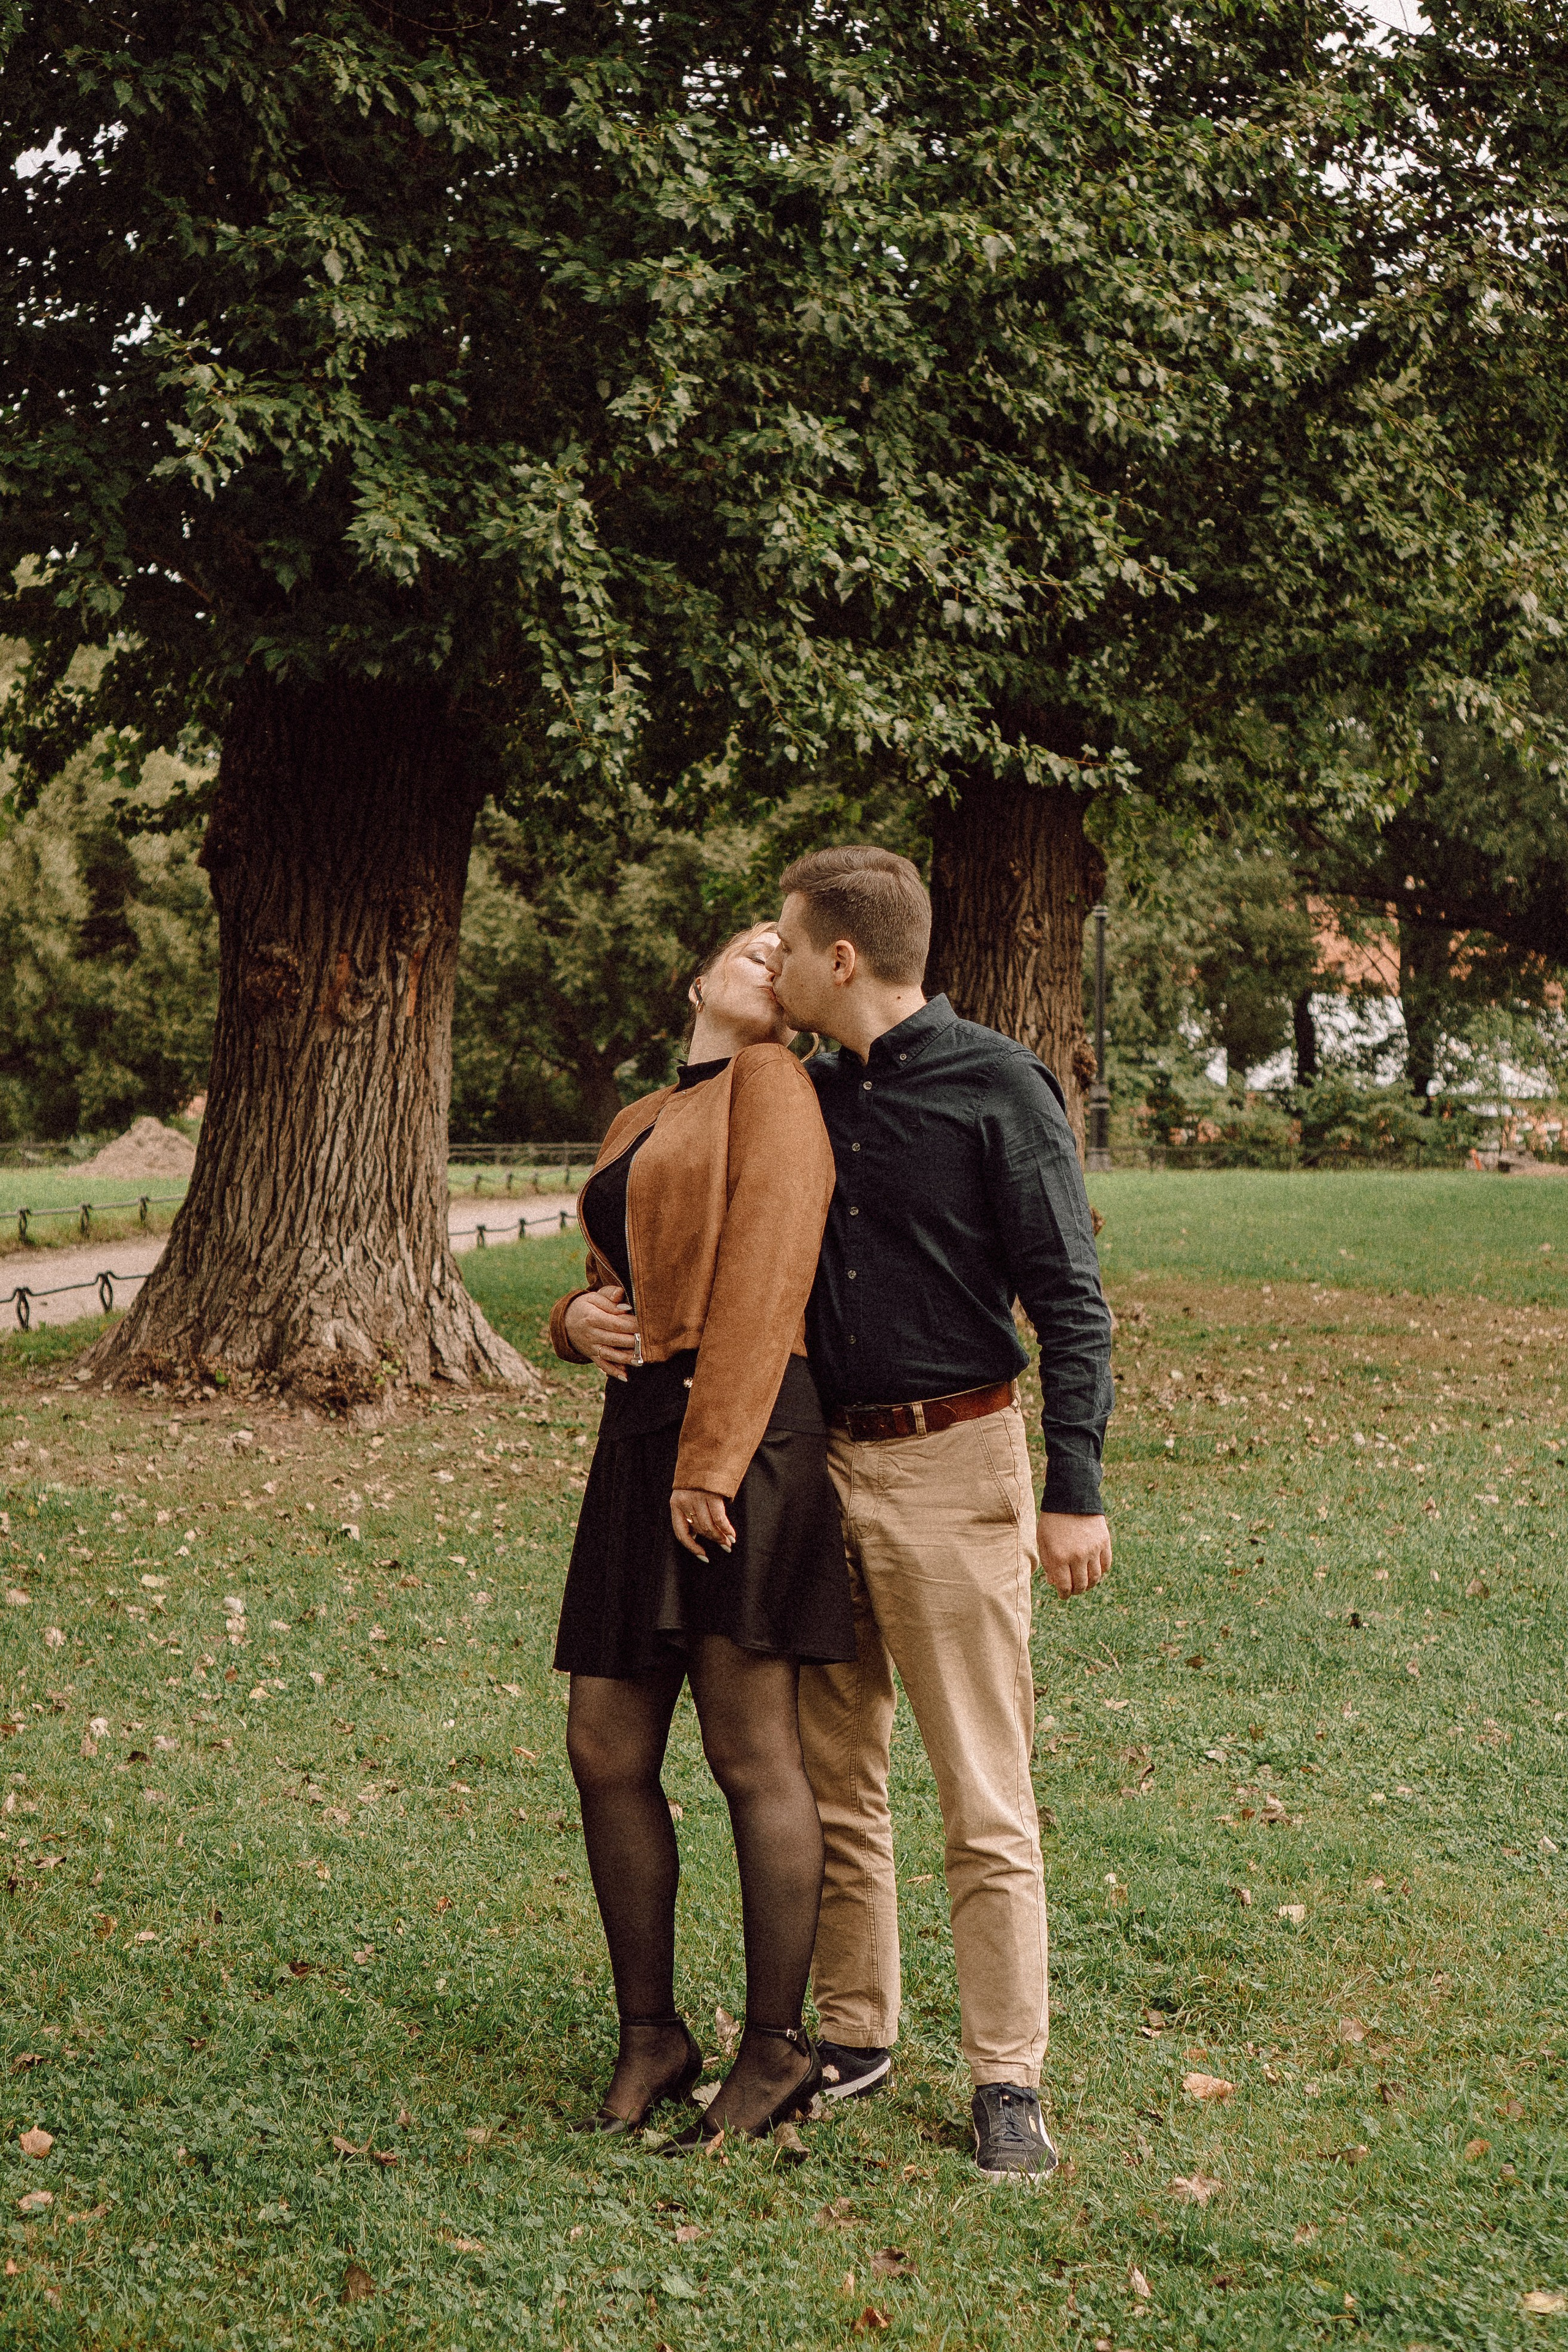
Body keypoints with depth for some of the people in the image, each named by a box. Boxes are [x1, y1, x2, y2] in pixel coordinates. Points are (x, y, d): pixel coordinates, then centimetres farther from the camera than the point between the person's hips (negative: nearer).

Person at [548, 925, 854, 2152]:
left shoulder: (774, 1086, 0)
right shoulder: (639, 1126, 25)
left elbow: (765, 1279, -11)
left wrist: (709, 1460, -19)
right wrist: (579, 1318, 3)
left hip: (741, 1439, -8)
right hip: (640, 1438, 8)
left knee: (751, 1754, -5)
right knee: (607, 1754, 6)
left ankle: (776, 2052, 5)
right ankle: (651, 2037, 17)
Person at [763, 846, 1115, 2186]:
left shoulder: (997, 1086, -7)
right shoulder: (807, 1098, 12)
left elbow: (1068, 1297, -10)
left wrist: (1074, 1486, -16)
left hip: (952, 1470, -6)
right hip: (820, 1467, 7)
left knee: (985, 1801, -3)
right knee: (832, 1781, 12)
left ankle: (1007, 2082, 5)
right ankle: (854, 2037, 24)